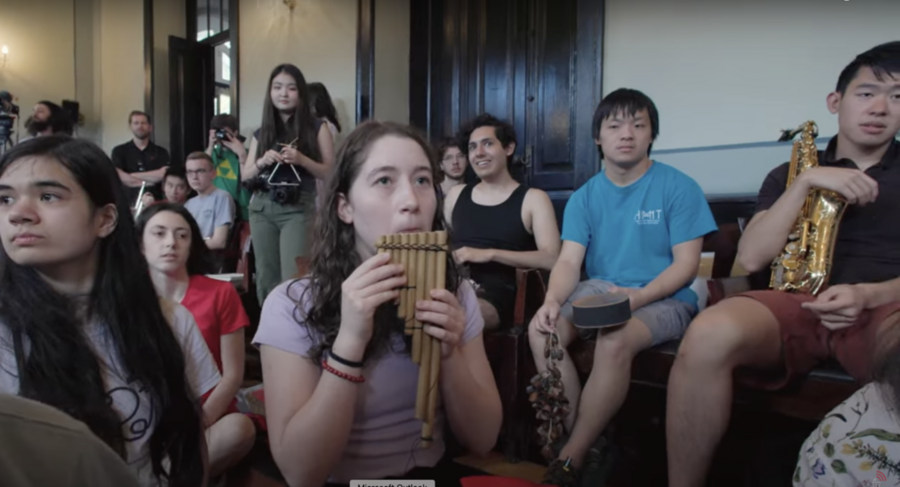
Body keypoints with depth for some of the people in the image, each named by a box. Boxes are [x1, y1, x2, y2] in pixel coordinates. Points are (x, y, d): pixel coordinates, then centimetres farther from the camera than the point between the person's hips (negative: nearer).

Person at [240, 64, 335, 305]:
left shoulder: (316, 128, 4)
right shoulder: (262, 133, 13)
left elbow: (330, 173, 0)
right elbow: (244, 175, 15)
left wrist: (301, 160, -15)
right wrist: (262, 162, -6)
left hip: (298, 209, -4)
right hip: (262, 208, 4)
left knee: (292, 278, -12)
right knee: (266, 277, 6)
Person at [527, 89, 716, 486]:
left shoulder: (679, 187, -5)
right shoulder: (584, 197, 6)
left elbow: (686, 264, -8)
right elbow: (569, 261, -3)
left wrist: (638, 296, -25)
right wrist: (552, 301, -25)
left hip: (663, 300, -4)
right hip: (598, 291, 4)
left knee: (614, 342, -35)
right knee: (541, 329, -23)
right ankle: (586, 445, -11)